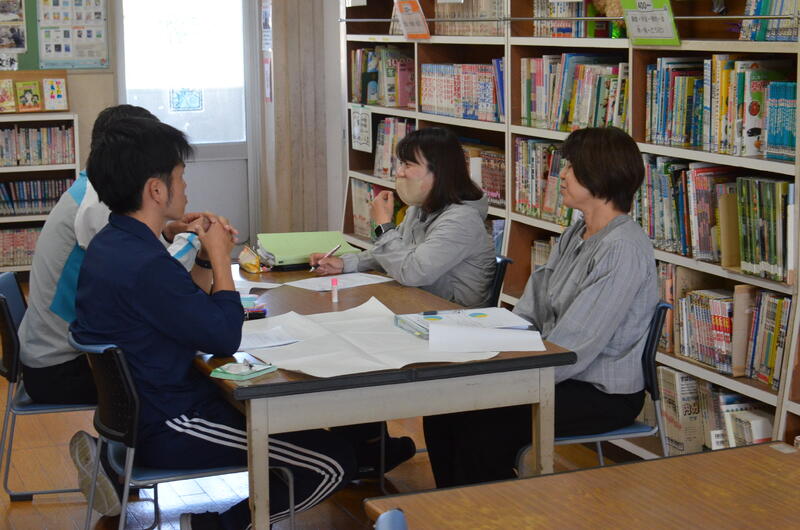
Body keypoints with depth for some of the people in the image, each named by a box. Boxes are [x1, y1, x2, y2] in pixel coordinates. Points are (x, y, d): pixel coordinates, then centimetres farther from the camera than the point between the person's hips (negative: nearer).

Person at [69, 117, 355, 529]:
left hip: (133, 411, 10)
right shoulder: (145, 264, -26)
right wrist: (219, 258, -7)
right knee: (335, 464, -9)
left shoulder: (111, 244, 7)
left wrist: (207, 259, 2)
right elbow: (226, 337, -17)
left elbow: (191, 311, 16)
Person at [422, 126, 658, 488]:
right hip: (561, 374, 9)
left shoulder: (624, 248, -20)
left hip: (604, 394, -9)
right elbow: (529, 313, 9)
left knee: (487, 425, -21)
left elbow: (576, 344, -24)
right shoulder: (574, 236, 10)